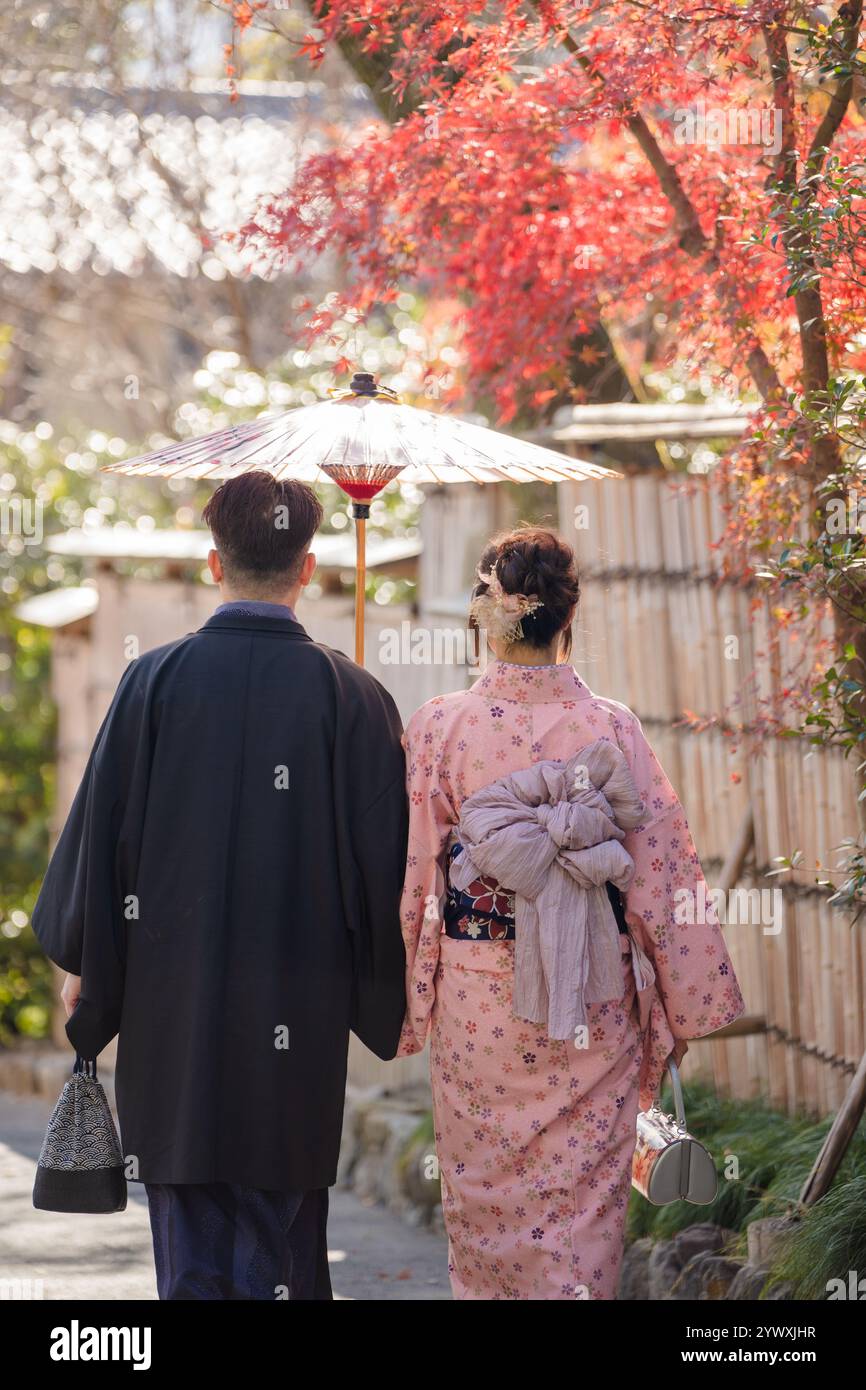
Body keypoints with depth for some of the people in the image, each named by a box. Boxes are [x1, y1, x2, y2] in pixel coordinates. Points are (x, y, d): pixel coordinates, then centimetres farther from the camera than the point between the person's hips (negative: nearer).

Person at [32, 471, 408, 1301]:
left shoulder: (155, 681, -6)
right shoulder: (349, 696, -6)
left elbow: (99, 829, -1)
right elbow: (384, 854, -3)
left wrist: (81, 963, 12)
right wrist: (396, 999, 9)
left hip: (172, 999, 0)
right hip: (296, 1009, 0)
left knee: (190, 1239, 8)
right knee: (280, 1237, 7)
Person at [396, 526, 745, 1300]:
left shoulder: (440, 728, -8)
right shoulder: (613, 729, -6)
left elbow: (415, 873, -3)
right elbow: (663, 874, -3)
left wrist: (410, 1000, 9)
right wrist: (682, 1010, 7)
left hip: (476, 989, 0)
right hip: (595, 1000, 0)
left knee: (484, 1187, 12)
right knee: (583, 1196, 8)